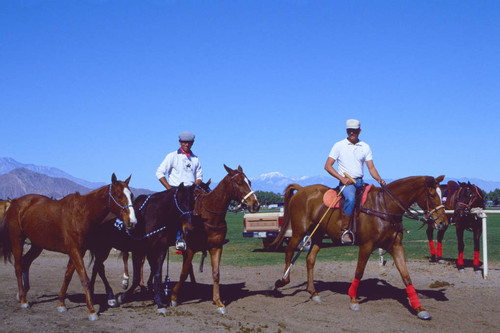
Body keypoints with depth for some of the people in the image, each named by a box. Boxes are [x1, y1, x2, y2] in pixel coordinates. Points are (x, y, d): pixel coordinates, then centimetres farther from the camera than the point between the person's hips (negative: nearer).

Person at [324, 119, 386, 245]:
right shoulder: (339, 146, 3)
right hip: (345, 182, -5)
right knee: (351, 198, -35)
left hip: (360, 182, 5)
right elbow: (327, 166, -2)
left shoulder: (365, 147, 13)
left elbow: (371, 168, 10)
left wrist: (379, 179, -11)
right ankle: (345, 231, -31)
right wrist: (342, 179, -14)